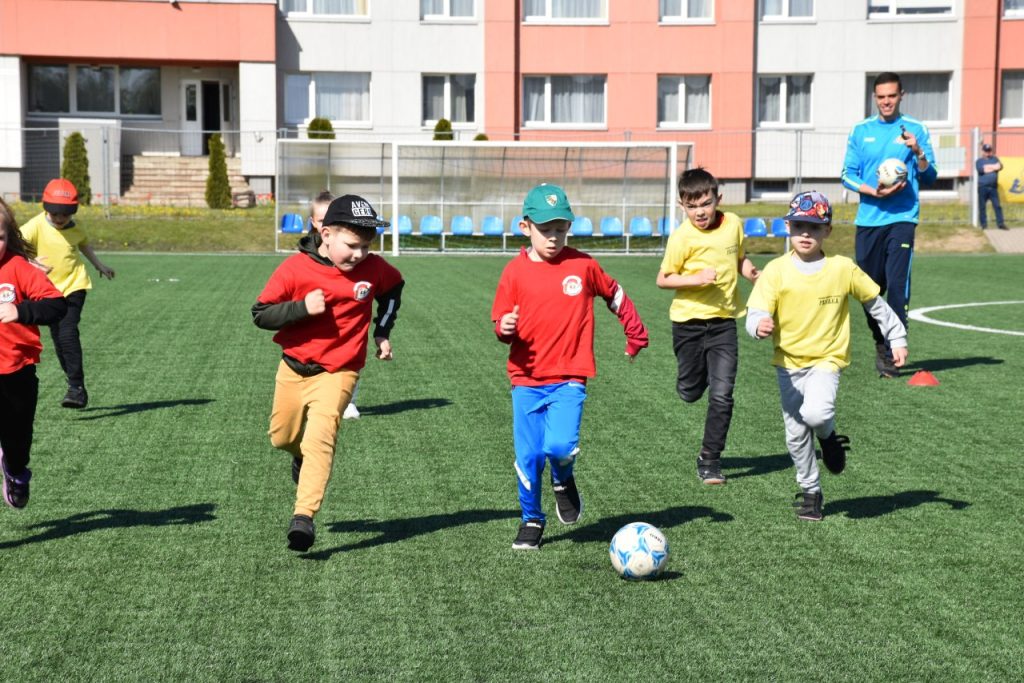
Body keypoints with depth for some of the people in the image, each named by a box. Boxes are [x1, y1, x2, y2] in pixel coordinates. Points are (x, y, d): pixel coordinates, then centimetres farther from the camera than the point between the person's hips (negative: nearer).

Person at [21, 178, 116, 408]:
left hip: (74, 286, -1)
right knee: (58, 339, 9)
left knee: (68, 333, -17)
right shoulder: (36, 226, -12)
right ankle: (76, 387, 23)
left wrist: (99, 265, 36)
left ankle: (77, 387, -15)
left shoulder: (75, 229, -1)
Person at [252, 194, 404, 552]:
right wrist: (302, 308, -28)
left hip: (338, 372, -2)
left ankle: (304, 516, -22)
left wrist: (382, 332, 9)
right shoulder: (295, 268, -16)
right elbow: (260, 314, -14)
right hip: (293, 369, 2)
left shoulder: (373, 268, -9)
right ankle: (302, 457, 52)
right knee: (282, 437, 17)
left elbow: (393, 288, 15)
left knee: (320, 438, -20)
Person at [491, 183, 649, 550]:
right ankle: (531, 520, 24)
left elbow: (614, 294, 16)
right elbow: (502, 321, 4)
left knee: (560, 446, -19)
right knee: (528, 456, 2)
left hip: (569, 377, -1)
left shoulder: (582, 265, 0)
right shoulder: (515, 271, -1)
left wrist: (636, 333, 21)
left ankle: (564, 481, 17)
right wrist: (504, 328, -19)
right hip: (526, 378, 1)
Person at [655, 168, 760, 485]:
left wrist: (751, 273, -3)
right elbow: (662, 279, -10)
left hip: (724, 320, 2)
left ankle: (710, 459, 7)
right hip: (689, 320, -2)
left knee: (721, 394, -5)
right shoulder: (682, 237, -13)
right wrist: (697, 279, -24)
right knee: (690, 392, 12)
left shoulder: (733, 223, 1)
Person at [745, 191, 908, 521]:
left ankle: (829, 436, 9)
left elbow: (875, 302, 8)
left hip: (826, 359, -2)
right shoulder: (776, 270, -7)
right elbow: (757, 312, -14)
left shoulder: (843, 268, -5)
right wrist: (760, 325, -37)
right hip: (788, 362, 2)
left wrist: (897, 338, 9)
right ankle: (810, 491, 28)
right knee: (796, 434, 8)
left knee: (815, 414, -27)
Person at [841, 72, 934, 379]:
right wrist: (873, 191, -10)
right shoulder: (861, 131, 10)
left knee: (897, 285, -12)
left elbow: (929, 177, 4)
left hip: (902, 218, -3)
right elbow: (848, 175, 7)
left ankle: (892, 353, -8)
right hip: (868, 219, 3)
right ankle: (881, 344, 26)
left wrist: (918, 153, -15)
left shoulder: (916, 130, 5)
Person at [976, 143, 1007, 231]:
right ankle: (984, 225, 7)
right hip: (982, 187, -2)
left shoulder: (995, 159, 16)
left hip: (993, 187, 2)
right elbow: (981, 169, -14)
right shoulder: (979, 161, 7)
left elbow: (1000, 166, -3)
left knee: (997, 206, 0)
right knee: (982, 206, 0)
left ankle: (1000, 224, 2)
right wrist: (993, 167, -6)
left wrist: (988, 167, -13)